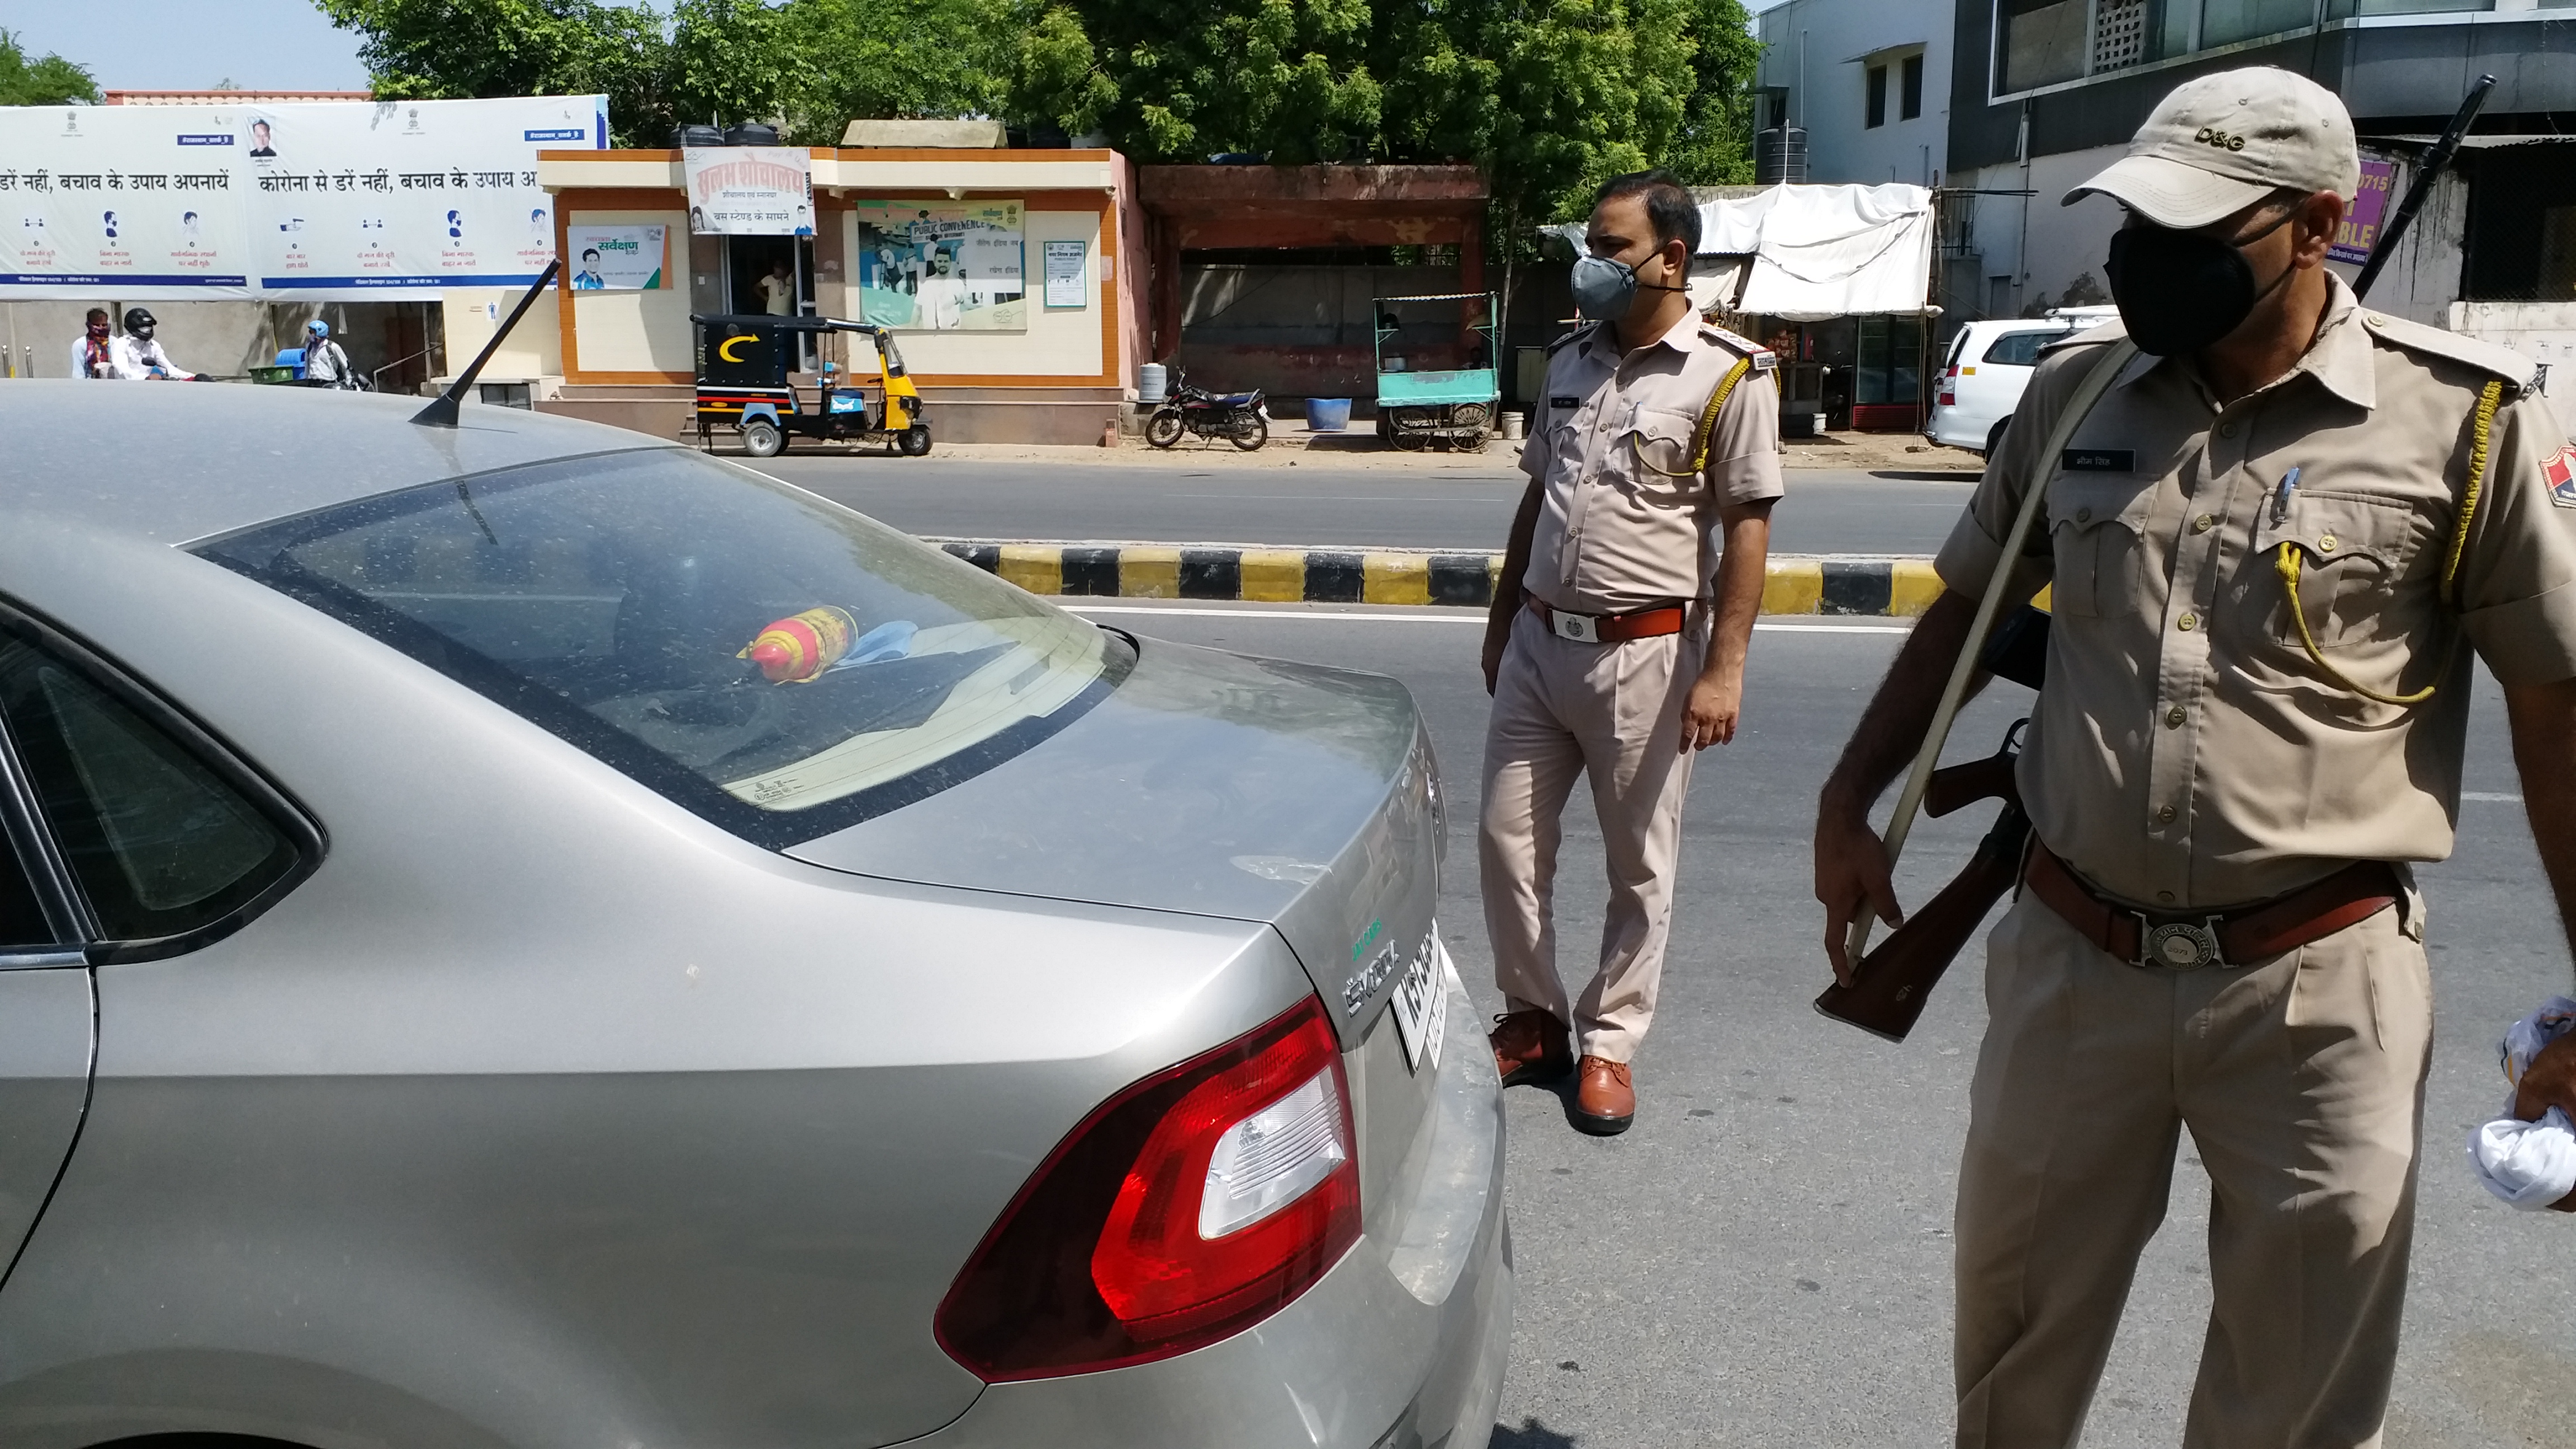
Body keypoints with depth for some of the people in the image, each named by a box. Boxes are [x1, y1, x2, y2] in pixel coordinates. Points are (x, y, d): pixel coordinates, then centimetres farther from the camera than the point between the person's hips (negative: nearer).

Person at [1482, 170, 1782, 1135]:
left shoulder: (1728, 376, -9)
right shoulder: (1570, 359, 10)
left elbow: (1748, 528, -11)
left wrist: (1724, 667, -16)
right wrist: (1502, 619, 18)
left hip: (1645, 653, -5)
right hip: (1540, 642, 6)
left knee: (1639, 866, 7)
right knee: (1507, 839, 9)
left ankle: (1609, 1044, 22)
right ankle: (1532, 1020, 26)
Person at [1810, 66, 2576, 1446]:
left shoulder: (2461, 416, -9)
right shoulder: (2074, 388, 2)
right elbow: (1964, 606, 13)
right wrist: (1848, 802, 11)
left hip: (2318, 984, -3)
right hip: (2070, 959, 3)